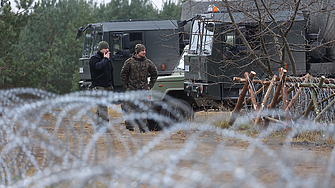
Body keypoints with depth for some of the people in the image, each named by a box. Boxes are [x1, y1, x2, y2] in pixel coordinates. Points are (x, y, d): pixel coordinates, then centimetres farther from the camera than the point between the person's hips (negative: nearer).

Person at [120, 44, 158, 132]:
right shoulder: (129, 62, 0)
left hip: (143, 89, 2)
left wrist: (150, 85, 11)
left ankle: (142, 126, 6)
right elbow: (123, 75, 4)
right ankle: (129, 125, 8)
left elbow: (154, 74, 18)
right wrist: (125, 87, -1)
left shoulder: (148, 62, 7)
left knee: (142, 109, 0)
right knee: (130, 108, -1)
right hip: (131, 89, -2)